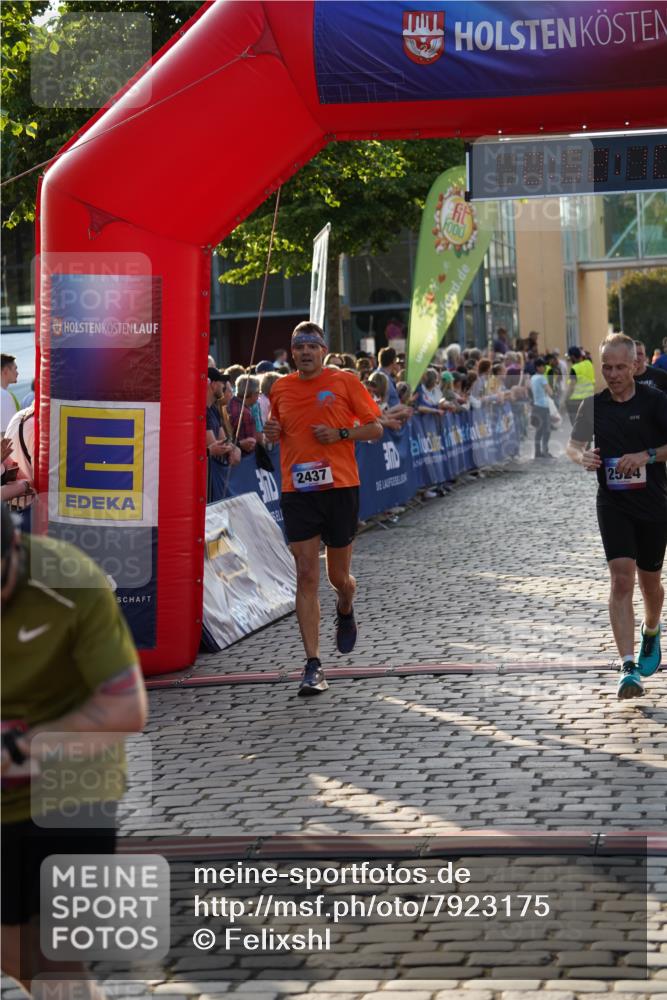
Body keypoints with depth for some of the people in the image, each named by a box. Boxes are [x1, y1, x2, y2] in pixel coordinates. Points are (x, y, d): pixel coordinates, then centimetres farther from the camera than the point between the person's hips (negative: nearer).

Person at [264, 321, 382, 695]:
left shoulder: (345, 382, 0)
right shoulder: (281, 388, 9)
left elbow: (376, 428, 2)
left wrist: (340, 433, -14)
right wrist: (271, 433, 0)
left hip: (340, 487, -1)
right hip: (298, 491, 1)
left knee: (338, 577, 9)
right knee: (307, 576, -8)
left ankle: (345, 611, 47)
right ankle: (314, 665, -8)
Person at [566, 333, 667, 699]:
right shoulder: (593, 405, 2)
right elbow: (573, 445, 13)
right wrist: (583, 457, -10)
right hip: (613, 504, 1)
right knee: (621, 578, -15)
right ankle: (628, 667, -20)